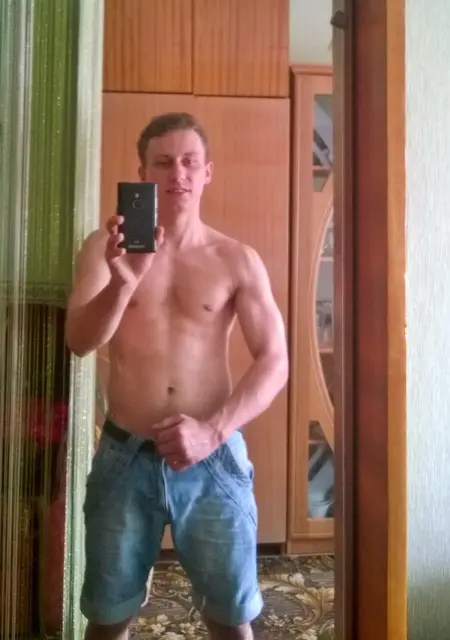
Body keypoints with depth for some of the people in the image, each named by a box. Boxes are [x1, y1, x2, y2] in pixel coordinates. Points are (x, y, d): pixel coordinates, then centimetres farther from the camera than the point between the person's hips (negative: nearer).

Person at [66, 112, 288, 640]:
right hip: (125, 455, 1)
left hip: (214, 457, 0)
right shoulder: (105, 246, 0)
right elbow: (79, 342, -10)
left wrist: (213, 430, -17)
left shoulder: (238, 259, -2)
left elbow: (274, 361, -5)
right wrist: (124, 281, -29)